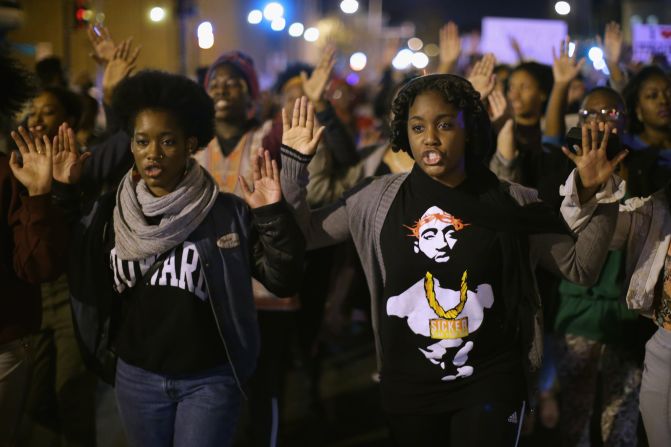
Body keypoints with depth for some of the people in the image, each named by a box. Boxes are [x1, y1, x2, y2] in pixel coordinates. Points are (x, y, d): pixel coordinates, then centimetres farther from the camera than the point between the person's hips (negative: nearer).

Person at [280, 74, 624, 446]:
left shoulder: (511, 204, -4)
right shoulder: (379, 198, -1)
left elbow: (580, 266, 1)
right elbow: (299, 234, 2)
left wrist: (595, 196, -11)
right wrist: (294, 163, -7)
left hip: (491, 382, -1)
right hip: (408, 385, 2)